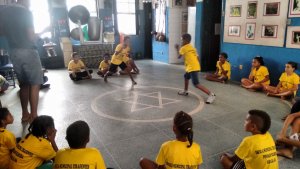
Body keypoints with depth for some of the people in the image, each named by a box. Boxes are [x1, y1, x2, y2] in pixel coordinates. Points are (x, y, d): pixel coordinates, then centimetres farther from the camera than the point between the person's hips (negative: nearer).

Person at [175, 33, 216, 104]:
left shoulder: (183, 48, -5)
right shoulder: (192, 47, 18)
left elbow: (179, 57, 6)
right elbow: (197, 57, 16)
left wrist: (177, 49, 20)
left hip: (193, 68, -10)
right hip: (195, 66, 10)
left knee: (196, 84, -13)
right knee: (186, 77, 31)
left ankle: (211, 94, -16)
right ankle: (185, 91, 46)